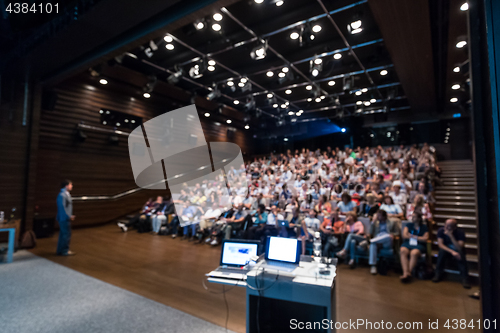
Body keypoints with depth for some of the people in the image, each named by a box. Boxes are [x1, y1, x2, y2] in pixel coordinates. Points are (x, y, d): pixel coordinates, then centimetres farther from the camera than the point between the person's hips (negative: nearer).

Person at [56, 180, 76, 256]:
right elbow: (62, 207, -21)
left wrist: (70, 216, 15)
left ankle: (60, 250, 25)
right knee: (66, 234, -3)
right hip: (64, 218, -10)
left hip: (65, 218, 10)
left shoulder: (66, 194, 13)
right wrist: (69, 216, -18)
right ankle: (65, 251, 6)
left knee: (63, 234, 16)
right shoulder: (62, 195, -18)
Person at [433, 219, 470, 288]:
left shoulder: (460, 232, -20)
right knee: (442, 252, -34)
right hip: (446, 249, 1)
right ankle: (438, 274, -21)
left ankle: (465, 279, -27)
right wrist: (452, 252, -36)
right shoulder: (441, 230, -15)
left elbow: (459, 248, -31)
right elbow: (440, 244, -21)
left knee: (460, 254, -35)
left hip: (457, 251, -1)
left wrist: (451, 236, -40)